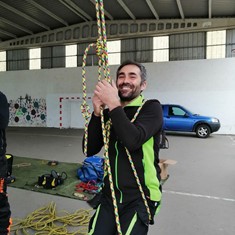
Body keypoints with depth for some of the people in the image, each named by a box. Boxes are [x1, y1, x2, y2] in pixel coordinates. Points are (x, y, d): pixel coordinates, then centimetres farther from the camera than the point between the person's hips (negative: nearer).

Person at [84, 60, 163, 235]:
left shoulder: (151, 108, -7)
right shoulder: (108, 113, 5)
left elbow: (133, 140, -25)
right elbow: (90, 150, -3)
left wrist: (113, 104, -20)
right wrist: (97, 112, -13)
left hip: (140, 198, -4)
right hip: (110, 195, 4)